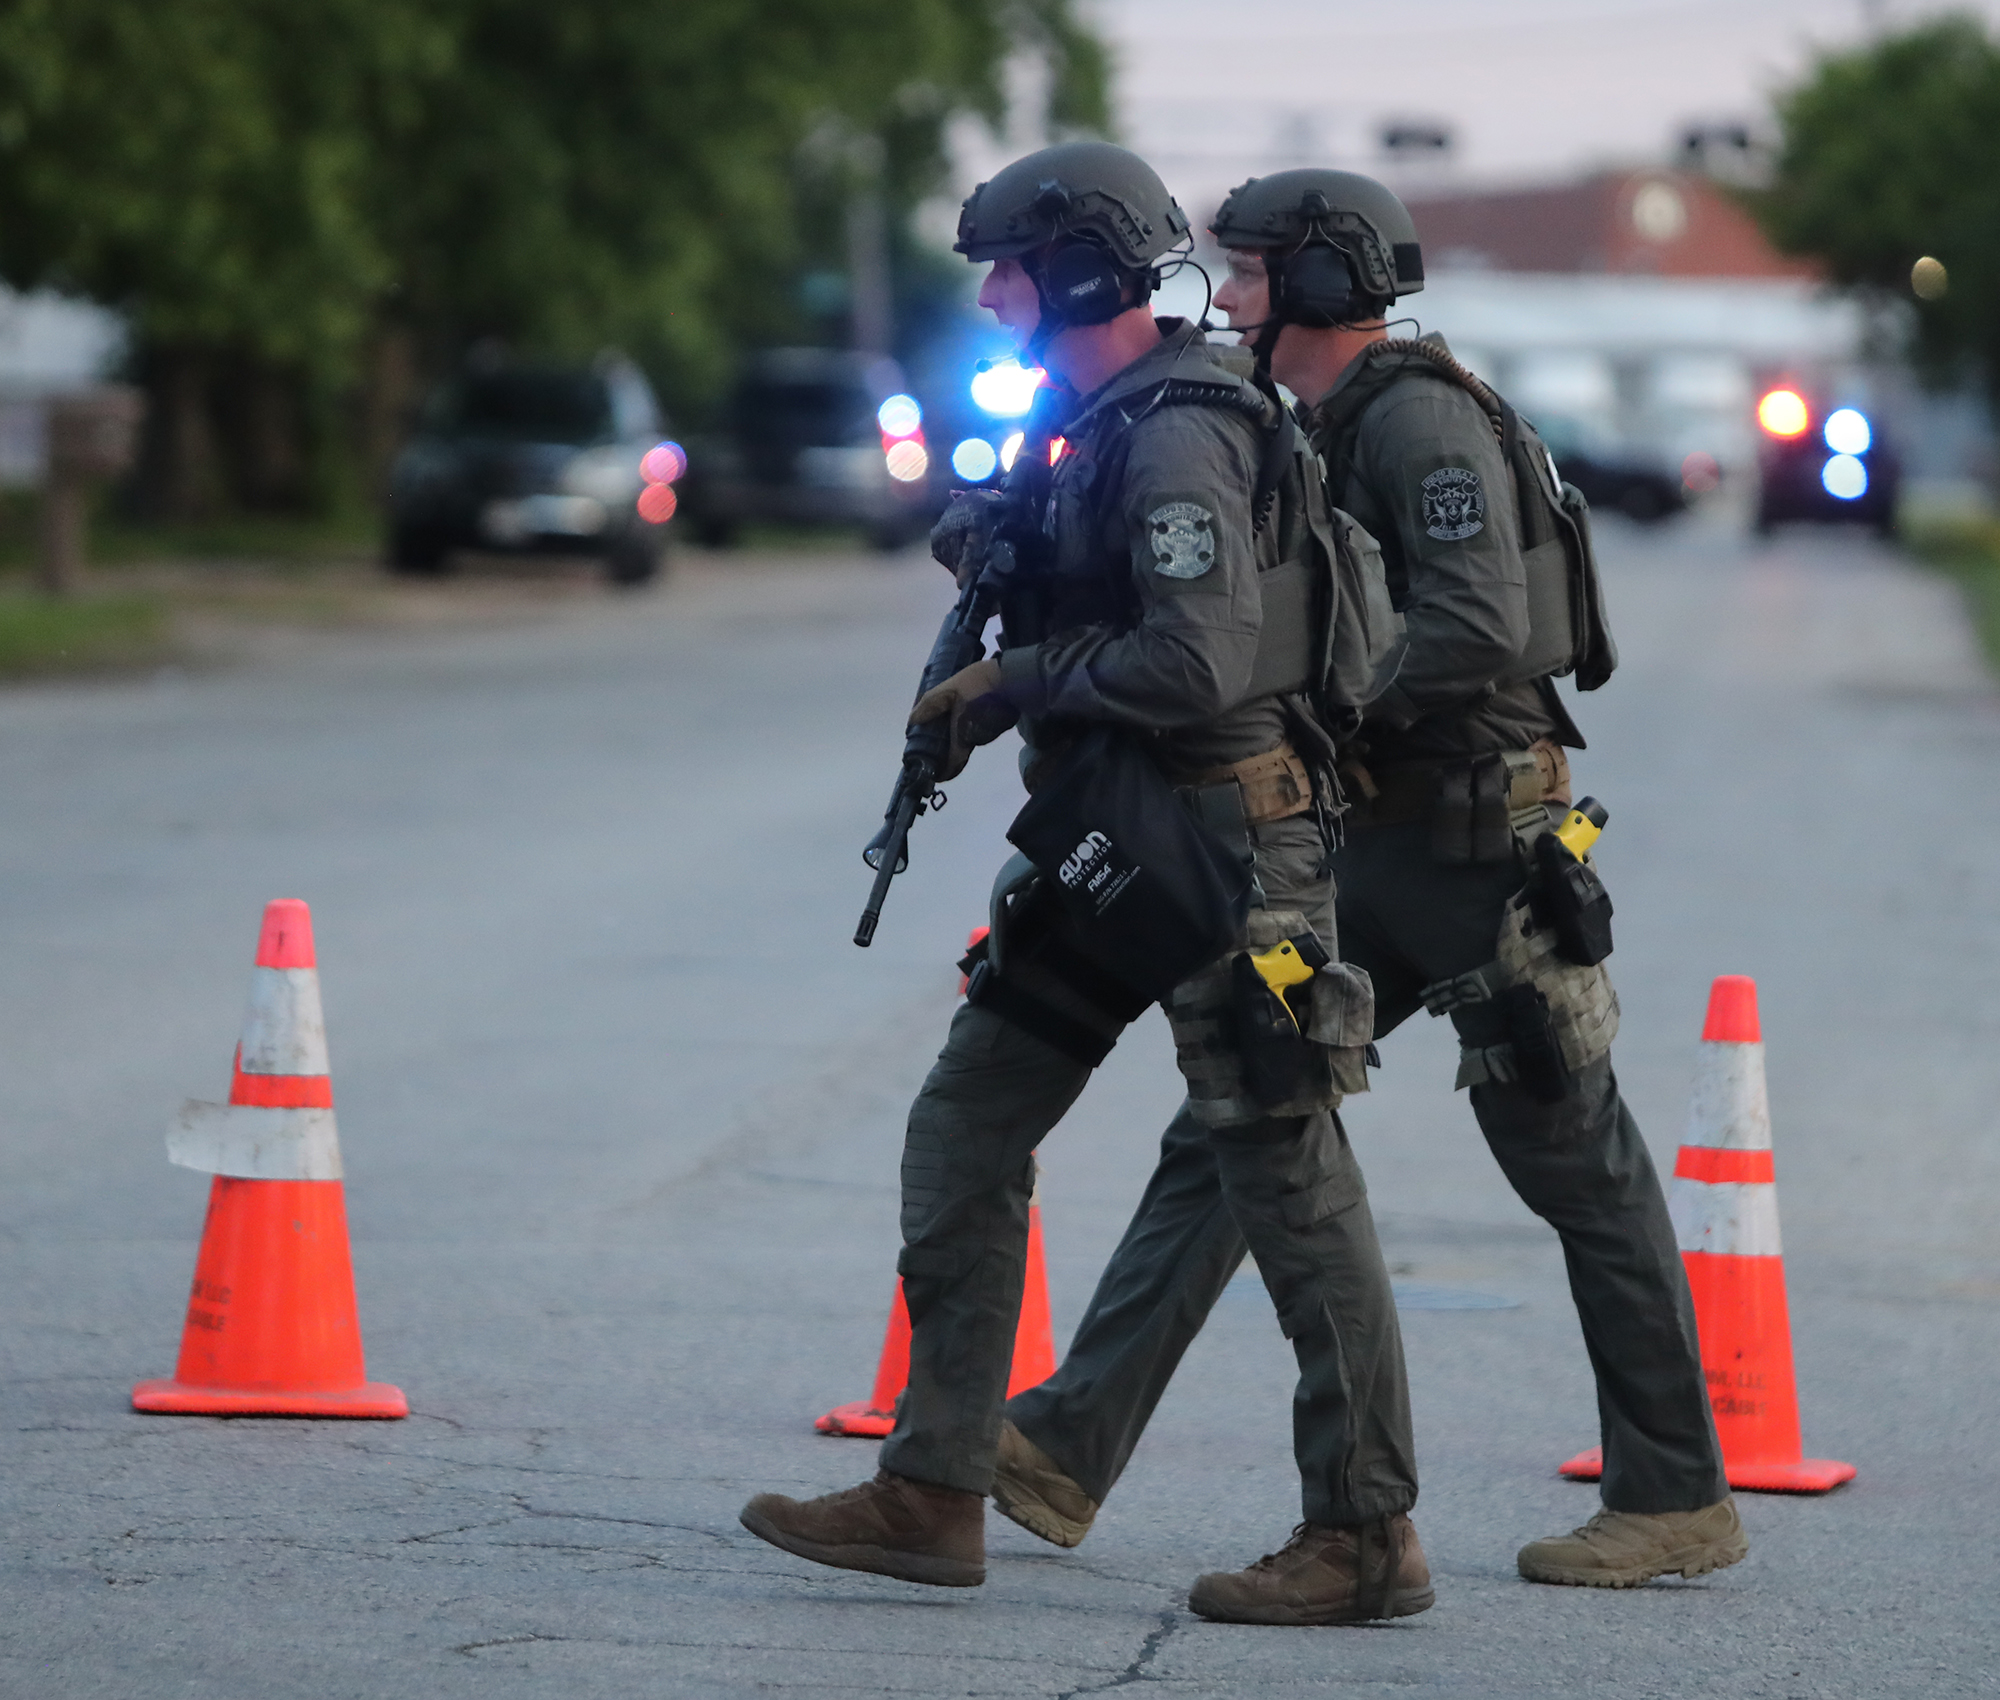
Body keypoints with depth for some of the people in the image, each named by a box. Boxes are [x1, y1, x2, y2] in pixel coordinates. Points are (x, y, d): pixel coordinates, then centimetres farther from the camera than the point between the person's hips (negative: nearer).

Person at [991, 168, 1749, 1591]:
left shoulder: (1420, 419, -15)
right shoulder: (1321, 433, 15)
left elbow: (1476, 634, -25)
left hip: (1480, 844, -10)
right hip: (1377, 847, 10)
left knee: (1577, 1166, -1)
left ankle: (1679, 1500, 8)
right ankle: (1072, 1446, 1)